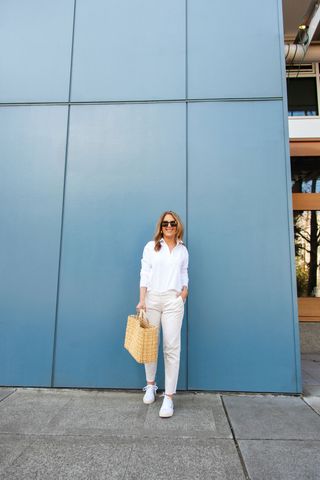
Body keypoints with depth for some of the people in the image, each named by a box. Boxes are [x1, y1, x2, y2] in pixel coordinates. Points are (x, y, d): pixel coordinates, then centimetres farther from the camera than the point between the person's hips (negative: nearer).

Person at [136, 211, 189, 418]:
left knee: (172, 347, -3)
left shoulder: (183, 250, 12)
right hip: (152, 298, 0)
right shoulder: (151, 247, 4)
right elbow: (144, 274, 0)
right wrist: (141, 300, -7)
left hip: (173, 300, 1)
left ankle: (169, 397, 5)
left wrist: (185, 290, -1)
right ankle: (151, 384, 30)